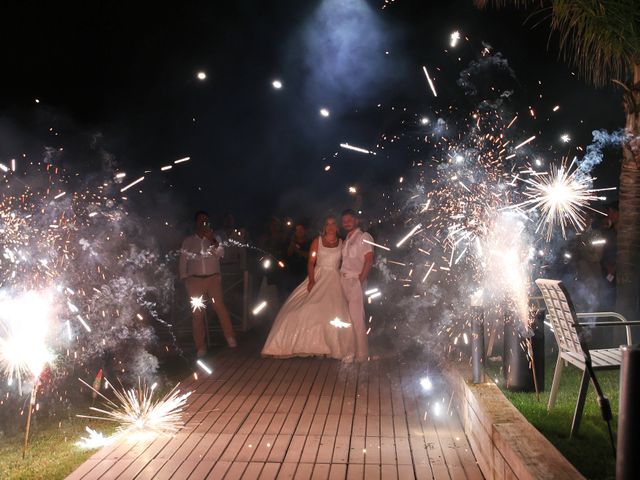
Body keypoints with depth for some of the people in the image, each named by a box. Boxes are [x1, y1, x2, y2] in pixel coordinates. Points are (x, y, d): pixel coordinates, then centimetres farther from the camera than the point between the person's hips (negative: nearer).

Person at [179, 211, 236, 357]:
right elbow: (183, 261, 12)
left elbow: (221, 253, -5)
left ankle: (230, 338, -11)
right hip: (195, 280, 1)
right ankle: (200, 347, 6)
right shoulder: (188, 241, 12)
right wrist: (185, 279, 3)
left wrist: (212, 240, -19)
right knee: (198, 313, 0)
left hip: (213, 278, -1)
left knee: (220, 306, -17)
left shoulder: (215, 238, 11)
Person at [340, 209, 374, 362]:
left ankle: (361, 354, -5)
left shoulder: (364, 237, -2)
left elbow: (369, 260, -11)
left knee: (356, 318, -9)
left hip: (355, 281, -7)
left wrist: (360, 280, -15)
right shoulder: (346, 240, 22)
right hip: (343, 280, 7)